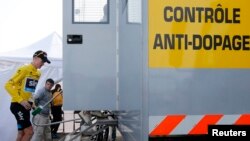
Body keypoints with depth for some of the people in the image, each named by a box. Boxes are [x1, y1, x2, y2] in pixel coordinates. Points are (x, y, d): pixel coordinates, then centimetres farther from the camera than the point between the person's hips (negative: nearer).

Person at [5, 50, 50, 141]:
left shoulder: (38, 73, 10)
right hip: (17, 105, -8)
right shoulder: (24, 69, -14)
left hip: (26, 106, 8)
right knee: (29, 132, -14)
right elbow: (8, 85, -17)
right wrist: (21, 100, -22)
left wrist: (33, 103, 11)